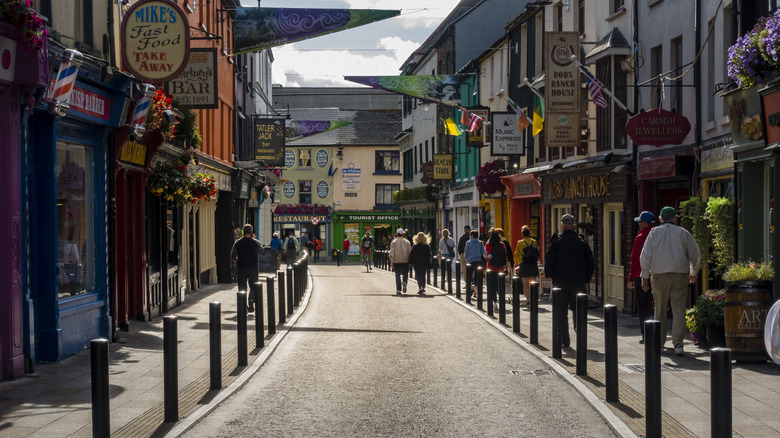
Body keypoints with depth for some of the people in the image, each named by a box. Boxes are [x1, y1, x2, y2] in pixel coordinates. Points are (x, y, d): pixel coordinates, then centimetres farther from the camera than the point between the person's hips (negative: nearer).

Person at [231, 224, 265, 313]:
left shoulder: (237, 242, -2)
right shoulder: (256, 242, -4)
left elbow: (233, 256, -1)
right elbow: (262, 251, 14)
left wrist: (236, 265, 13)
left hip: (241, 268, 1)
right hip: (253, 268, -1)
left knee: (242, 287, 8)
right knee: (253, 286, 8)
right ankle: (251, 300, -14)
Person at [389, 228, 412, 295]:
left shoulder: (394, 242, 1)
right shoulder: (407, 242, 3)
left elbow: (392, 253, -3)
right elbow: (410, 252, 4)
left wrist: (391, 262, -2)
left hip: (396, 261, 0)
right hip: (405, 261, 0)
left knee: (397, 275, 5)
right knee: (405, 273, 10)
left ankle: (398, 290, 2)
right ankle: (404, 282, -22)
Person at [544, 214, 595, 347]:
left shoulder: (556, 242, -7)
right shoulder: (582, 242, 1)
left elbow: (548, 260, -8)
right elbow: (590, 263, 4)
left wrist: (552, 277, 4)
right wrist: (586, 279, 12)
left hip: (560, 282, -2)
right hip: (578, 282, 2)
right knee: (578, 310, 13)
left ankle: (564, 340, 6)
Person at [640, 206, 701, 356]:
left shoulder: (654, 233, 4)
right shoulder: (683, 233, 5)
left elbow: (645, 256, 0)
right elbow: (695, 255, 10)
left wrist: (645, 277, 5)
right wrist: (693, 273, 25)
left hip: (659, 276, 0)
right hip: (680, 275, 0)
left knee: (660, 309, 12)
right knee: (679, 309, -3)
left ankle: (660, 342, 23)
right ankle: (678, 343, -14)